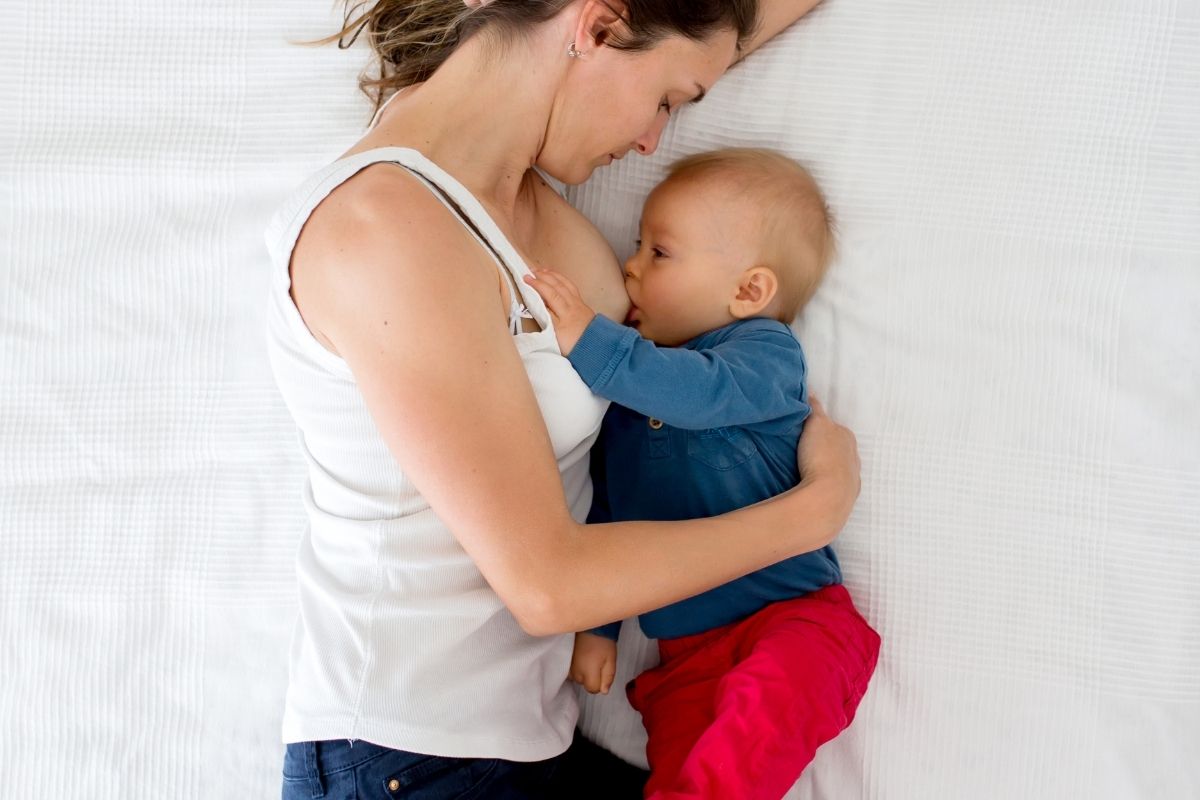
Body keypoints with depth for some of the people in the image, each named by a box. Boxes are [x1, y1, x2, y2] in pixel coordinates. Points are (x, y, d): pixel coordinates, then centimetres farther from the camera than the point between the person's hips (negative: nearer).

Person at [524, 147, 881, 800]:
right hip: (683, 654, 5)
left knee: (763, 702, -35)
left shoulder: (767, 352, -3)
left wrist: (590, 344, -35)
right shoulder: (627, 379, 15)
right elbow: (602, 511, 20)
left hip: (791, 618, -5)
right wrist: (595, 624, 15)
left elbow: (701, 392, -28)